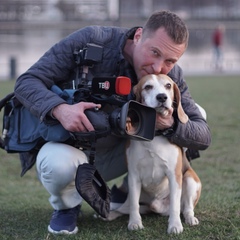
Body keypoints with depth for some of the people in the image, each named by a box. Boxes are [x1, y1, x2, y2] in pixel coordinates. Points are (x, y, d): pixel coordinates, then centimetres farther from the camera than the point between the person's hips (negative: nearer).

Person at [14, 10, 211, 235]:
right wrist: (60, 109, -46)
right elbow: (26, 82, -24)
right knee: (58, 164, -39)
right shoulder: (90, 41, -25)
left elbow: (202, 136, -15)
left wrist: (171, 124, -38)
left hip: (116, 154, 4)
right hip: (71, 147, -3)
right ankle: (66, 206, -1)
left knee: (181, 128, -14)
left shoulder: (170, 76, -15)